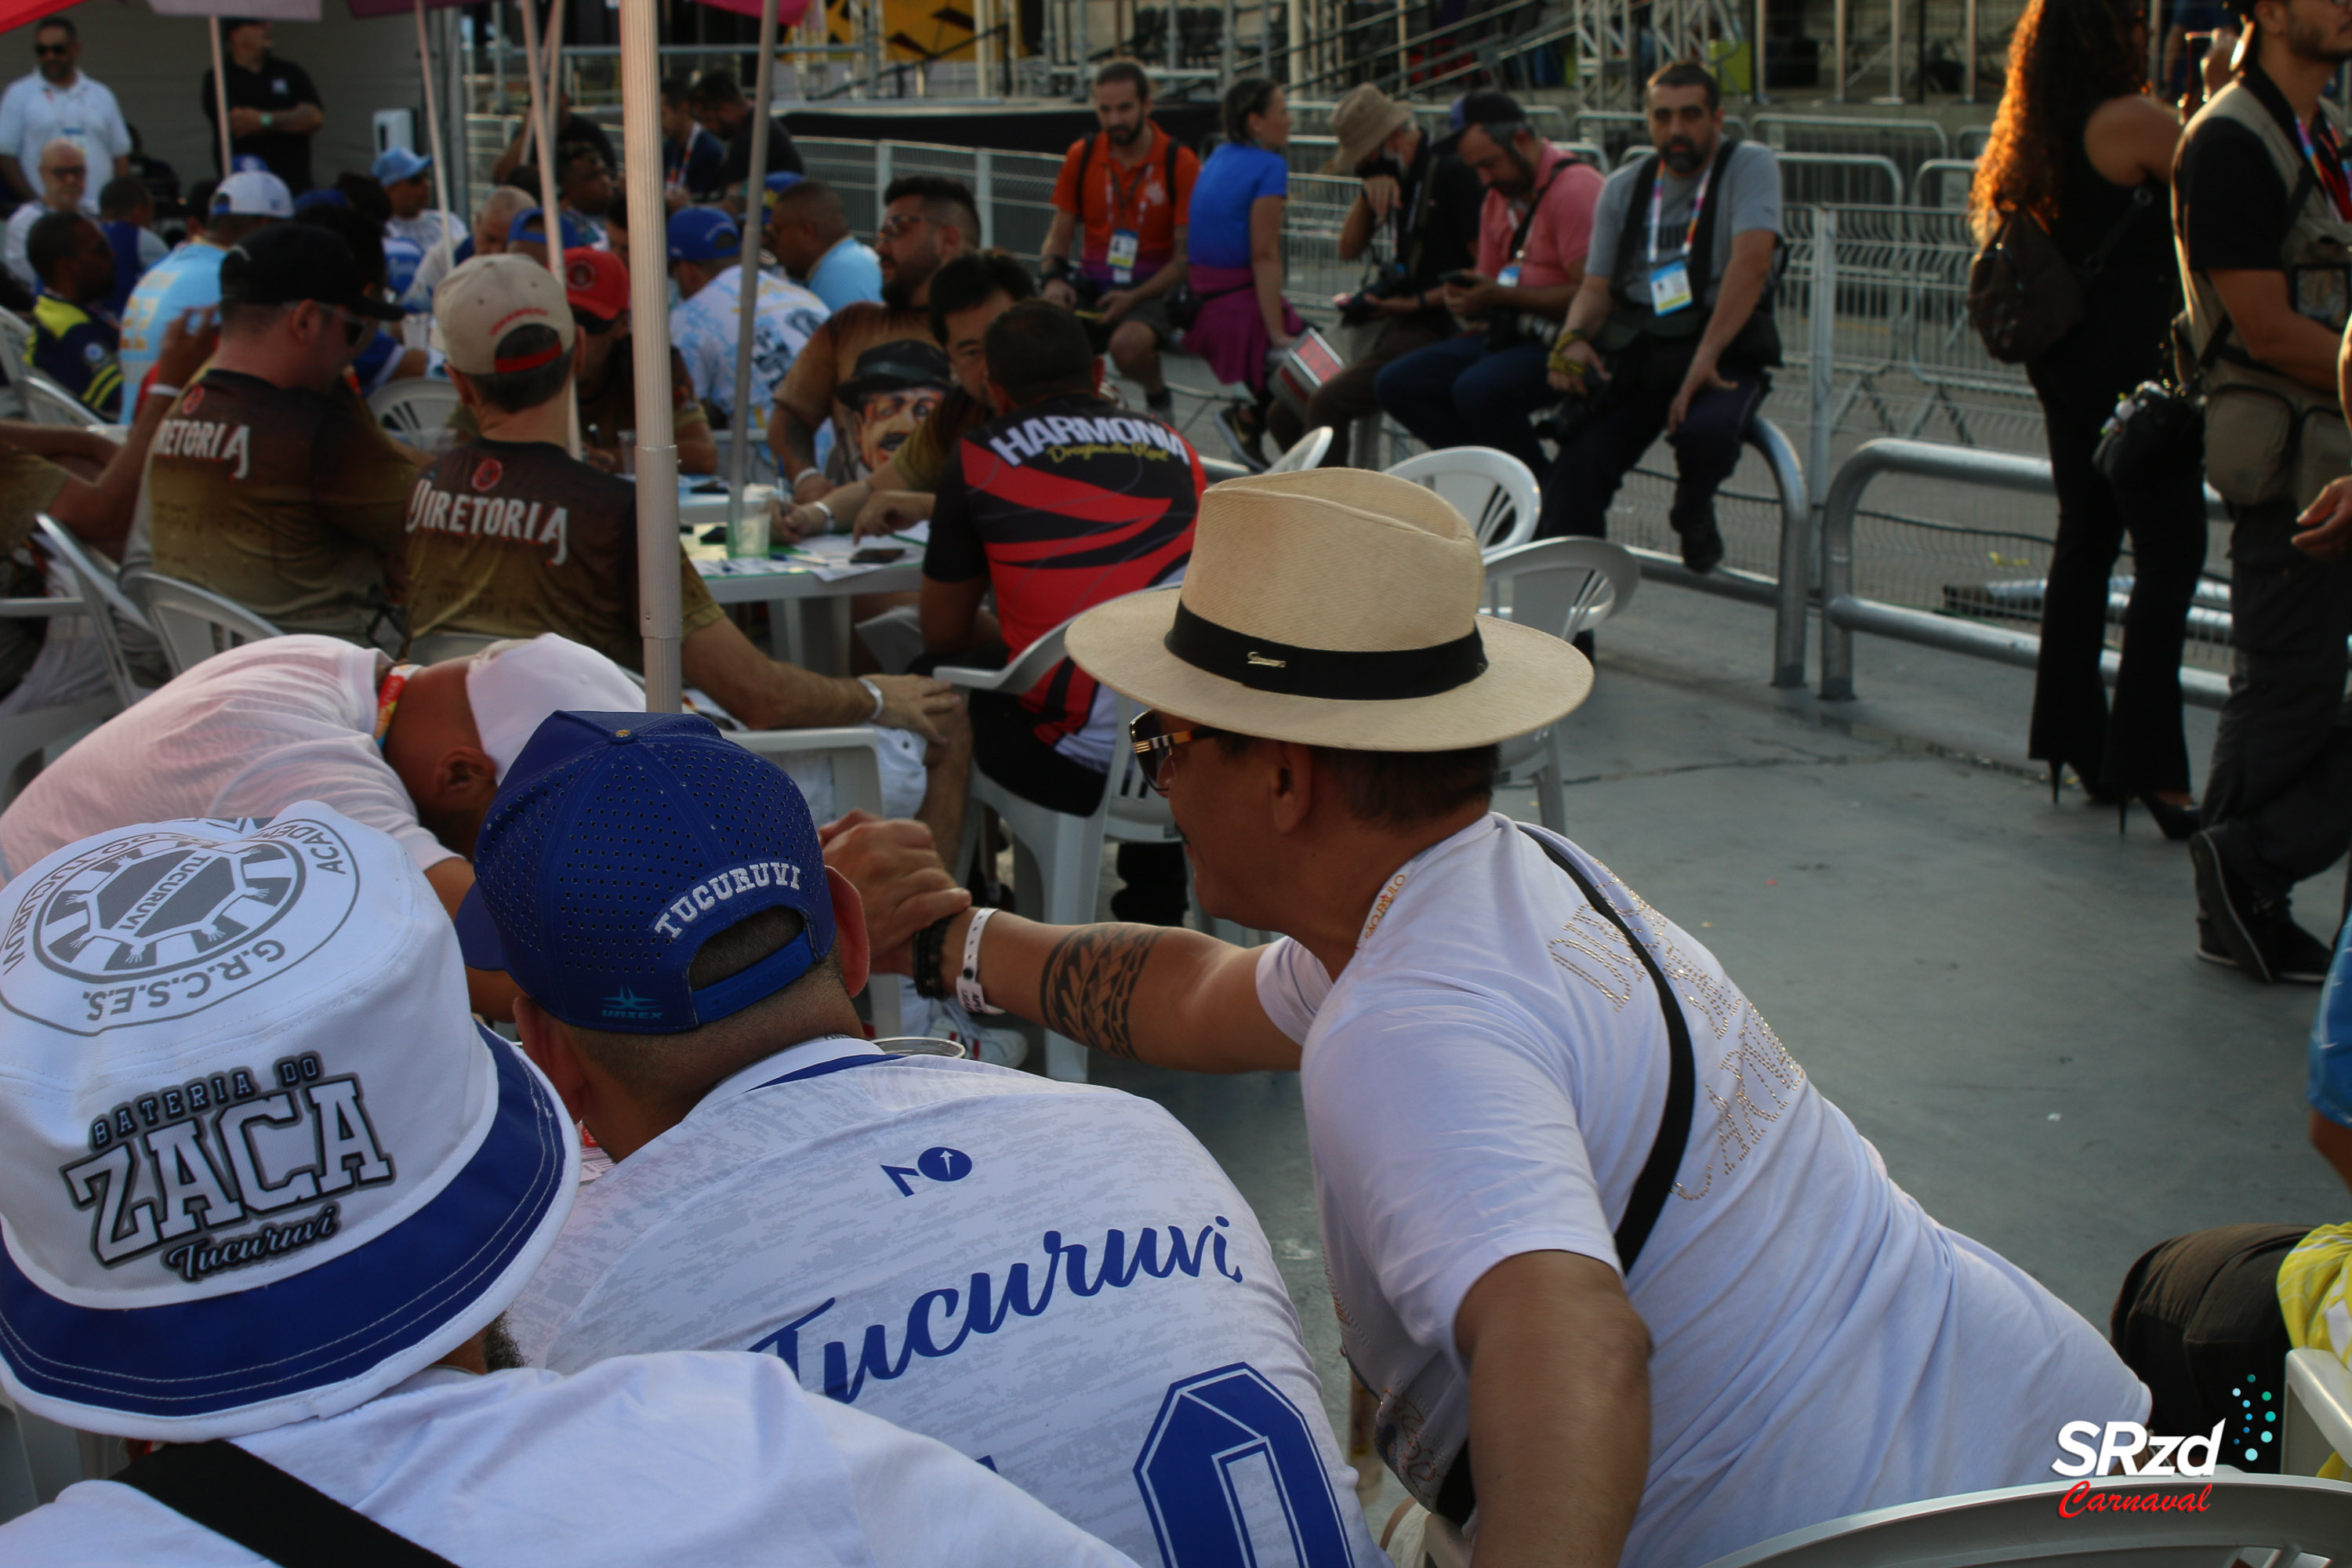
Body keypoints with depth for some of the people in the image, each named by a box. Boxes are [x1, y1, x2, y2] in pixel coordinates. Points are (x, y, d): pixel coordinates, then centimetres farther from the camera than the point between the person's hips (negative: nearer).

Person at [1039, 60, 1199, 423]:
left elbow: (1186, 256, -5)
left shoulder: (1180, 162, -4)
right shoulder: (1081, 156, 7)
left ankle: (1158, 396, 0)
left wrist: (1134, 298, -19)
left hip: (1153, 289, -3)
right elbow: (1060, 233, 14)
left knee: (1128, 344, -37)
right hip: (1091, 284, 3)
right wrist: (1054, 279, -9)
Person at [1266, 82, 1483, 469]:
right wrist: (1368, 193, -1)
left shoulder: (1452, 174, -10)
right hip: (1390, 325, 9)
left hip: (1433, 330, -9)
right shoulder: (1391, 177, 15)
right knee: (1283, 415, 3)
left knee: (1327, 404, -27)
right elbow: (1349, 249, 14)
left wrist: (1419, 302, -20)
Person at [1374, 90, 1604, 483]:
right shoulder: (1498, 198, 15)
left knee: (1478, 388, -34)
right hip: (1511, 334, 9)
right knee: (1395, 383, -3)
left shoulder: (1574, 186, -14)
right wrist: (1467, 299, -4)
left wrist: (1503, 295, -21)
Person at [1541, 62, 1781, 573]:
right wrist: (1573, 337, -12)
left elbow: (1752, 261, -16)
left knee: (1706, 432, -34)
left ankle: (1693, 513, 0)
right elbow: (1597, 286, 13)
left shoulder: (1749, 165, -1)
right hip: (1634, 349, 4)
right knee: (1578, 466, -20)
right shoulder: (1624, 187, 15)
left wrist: (1705, 357, -26)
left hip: (1726, 347, -3)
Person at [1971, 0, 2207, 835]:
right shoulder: (2139, 121, -14)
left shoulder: (2036, 134, 9)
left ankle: (2071, 736, 22)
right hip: (2132, 359, -8)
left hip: (2062, 359, 8)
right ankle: (2148, 765, -11)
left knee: (2085, 539, 16)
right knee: (2169, 554, -7)